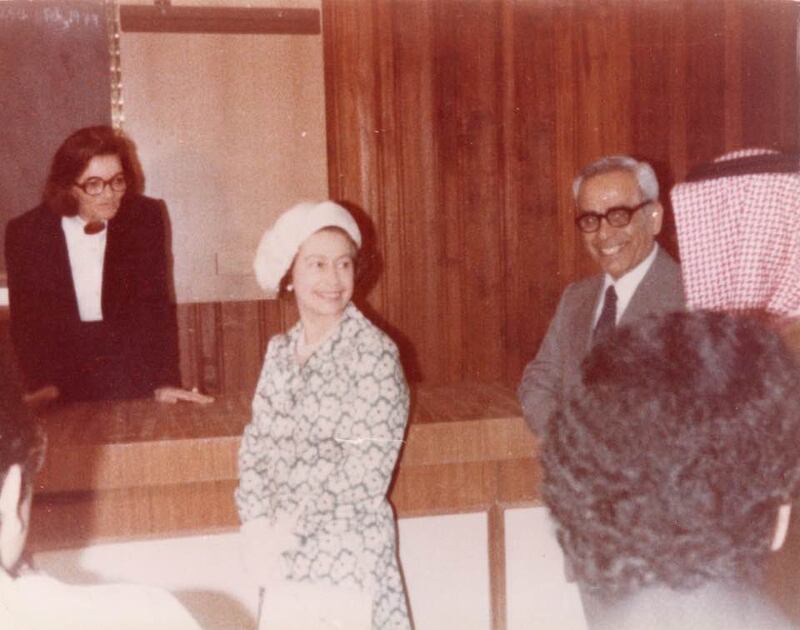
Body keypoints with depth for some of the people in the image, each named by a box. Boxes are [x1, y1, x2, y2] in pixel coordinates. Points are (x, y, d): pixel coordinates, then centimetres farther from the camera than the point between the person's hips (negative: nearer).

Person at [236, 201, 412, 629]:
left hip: (348, 562, -4)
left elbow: (367, 473, -16)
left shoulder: (374, 354, -12)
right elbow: (255, 447, 5)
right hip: (284, 561, 5)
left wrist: (289, 529, -13)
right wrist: (257, 527, -8)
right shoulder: (280, 352, 5)